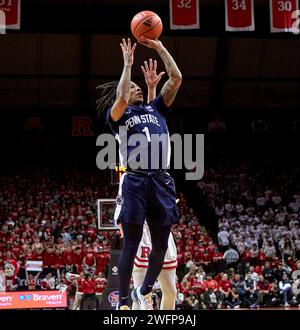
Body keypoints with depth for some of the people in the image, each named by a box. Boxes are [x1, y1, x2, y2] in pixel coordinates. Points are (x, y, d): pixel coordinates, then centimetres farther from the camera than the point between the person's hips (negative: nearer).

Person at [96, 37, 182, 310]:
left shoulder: (155, 109, 22)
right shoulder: (117, 114, 9)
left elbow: (176, 78, 15)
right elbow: (121, 98, -15)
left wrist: (160, 48, 13)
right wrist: (128, 64, -7)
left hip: (161, 181, 5)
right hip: (135, 182, -5)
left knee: (161, 244, 7)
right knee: (131, 244, -4)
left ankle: (144, 292, 28)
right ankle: (123, 303, 2)